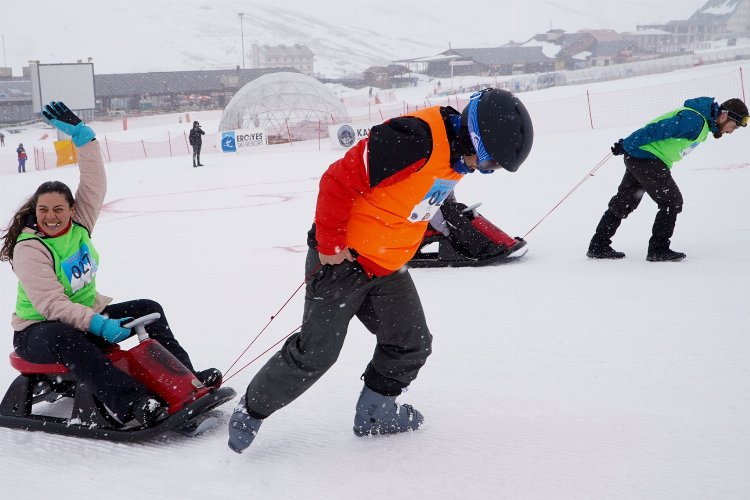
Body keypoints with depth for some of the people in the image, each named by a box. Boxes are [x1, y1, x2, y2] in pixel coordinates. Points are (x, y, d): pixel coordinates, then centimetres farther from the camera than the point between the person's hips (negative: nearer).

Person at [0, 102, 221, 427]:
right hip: (38, 330, -8)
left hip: (87, 315, 8)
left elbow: (94, 184, -5)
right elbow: (50, 303, -27)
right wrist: (99, 325, -36)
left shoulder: (78, 225, 1)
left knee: (147, 310, -3)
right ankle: (130, 404, -57)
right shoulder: (28, 249, -19)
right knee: (64, 339, -41)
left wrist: (82, 135, -15)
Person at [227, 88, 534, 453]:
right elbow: (339, 180, -27)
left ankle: (374, 412, 27)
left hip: (388, 267, 9)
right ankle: (251, 411, 12)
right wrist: (330, 244, -19)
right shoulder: (414, 141, -29)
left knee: (412, 344, 9)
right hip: (343, 258, -9)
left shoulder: (457, 156, 3)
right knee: (316, 352, -6)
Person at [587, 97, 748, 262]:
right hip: (646, 157, -10)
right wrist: (626, 146, -18)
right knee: (672, 201, -8)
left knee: (623, 202, 14)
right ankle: (658, 250, -3)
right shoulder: (693, 120, -22)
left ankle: (598, 247, 20)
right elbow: (657, 130, -24)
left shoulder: (703, 121, 12)